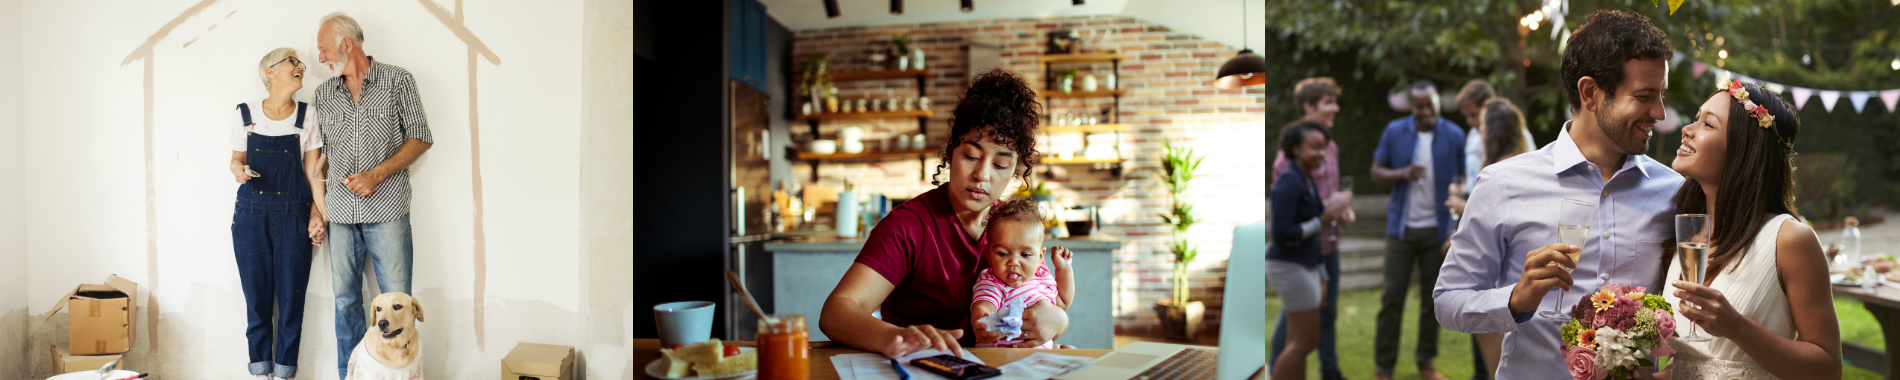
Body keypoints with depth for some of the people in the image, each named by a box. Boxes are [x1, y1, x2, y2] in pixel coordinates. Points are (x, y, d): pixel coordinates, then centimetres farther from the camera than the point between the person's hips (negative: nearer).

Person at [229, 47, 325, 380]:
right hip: (251, 215, 0)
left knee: (291, 298, -1)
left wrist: (319, 214, -4)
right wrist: (238, 169, -11)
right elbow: (237, 158, 13)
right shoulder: (245, 115, 4)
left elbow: (313, 171, 4)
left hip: (292, 216, 0)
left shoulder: (307, 117, 4)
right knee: (257, 296, 4)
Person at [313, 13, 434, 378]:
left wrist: (377, 174, -12)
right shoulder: (323, 94, 13)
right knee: (345, 299, 8)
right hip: (341, 214, 4)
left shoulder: (397, 80, 1)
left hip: (386, 211, -4)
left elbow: (420, 138, -3)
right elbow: (318, 153, 18)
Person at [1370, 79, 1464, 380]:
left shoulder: (1454, 135, -2)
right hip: (1402, 228, 0)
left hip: (1438, 229, 0)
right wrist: (1402, 174, -15)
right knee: (1393, 296, -2)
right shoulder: (1395, 132, 0)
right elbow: (1376, 173, 4)